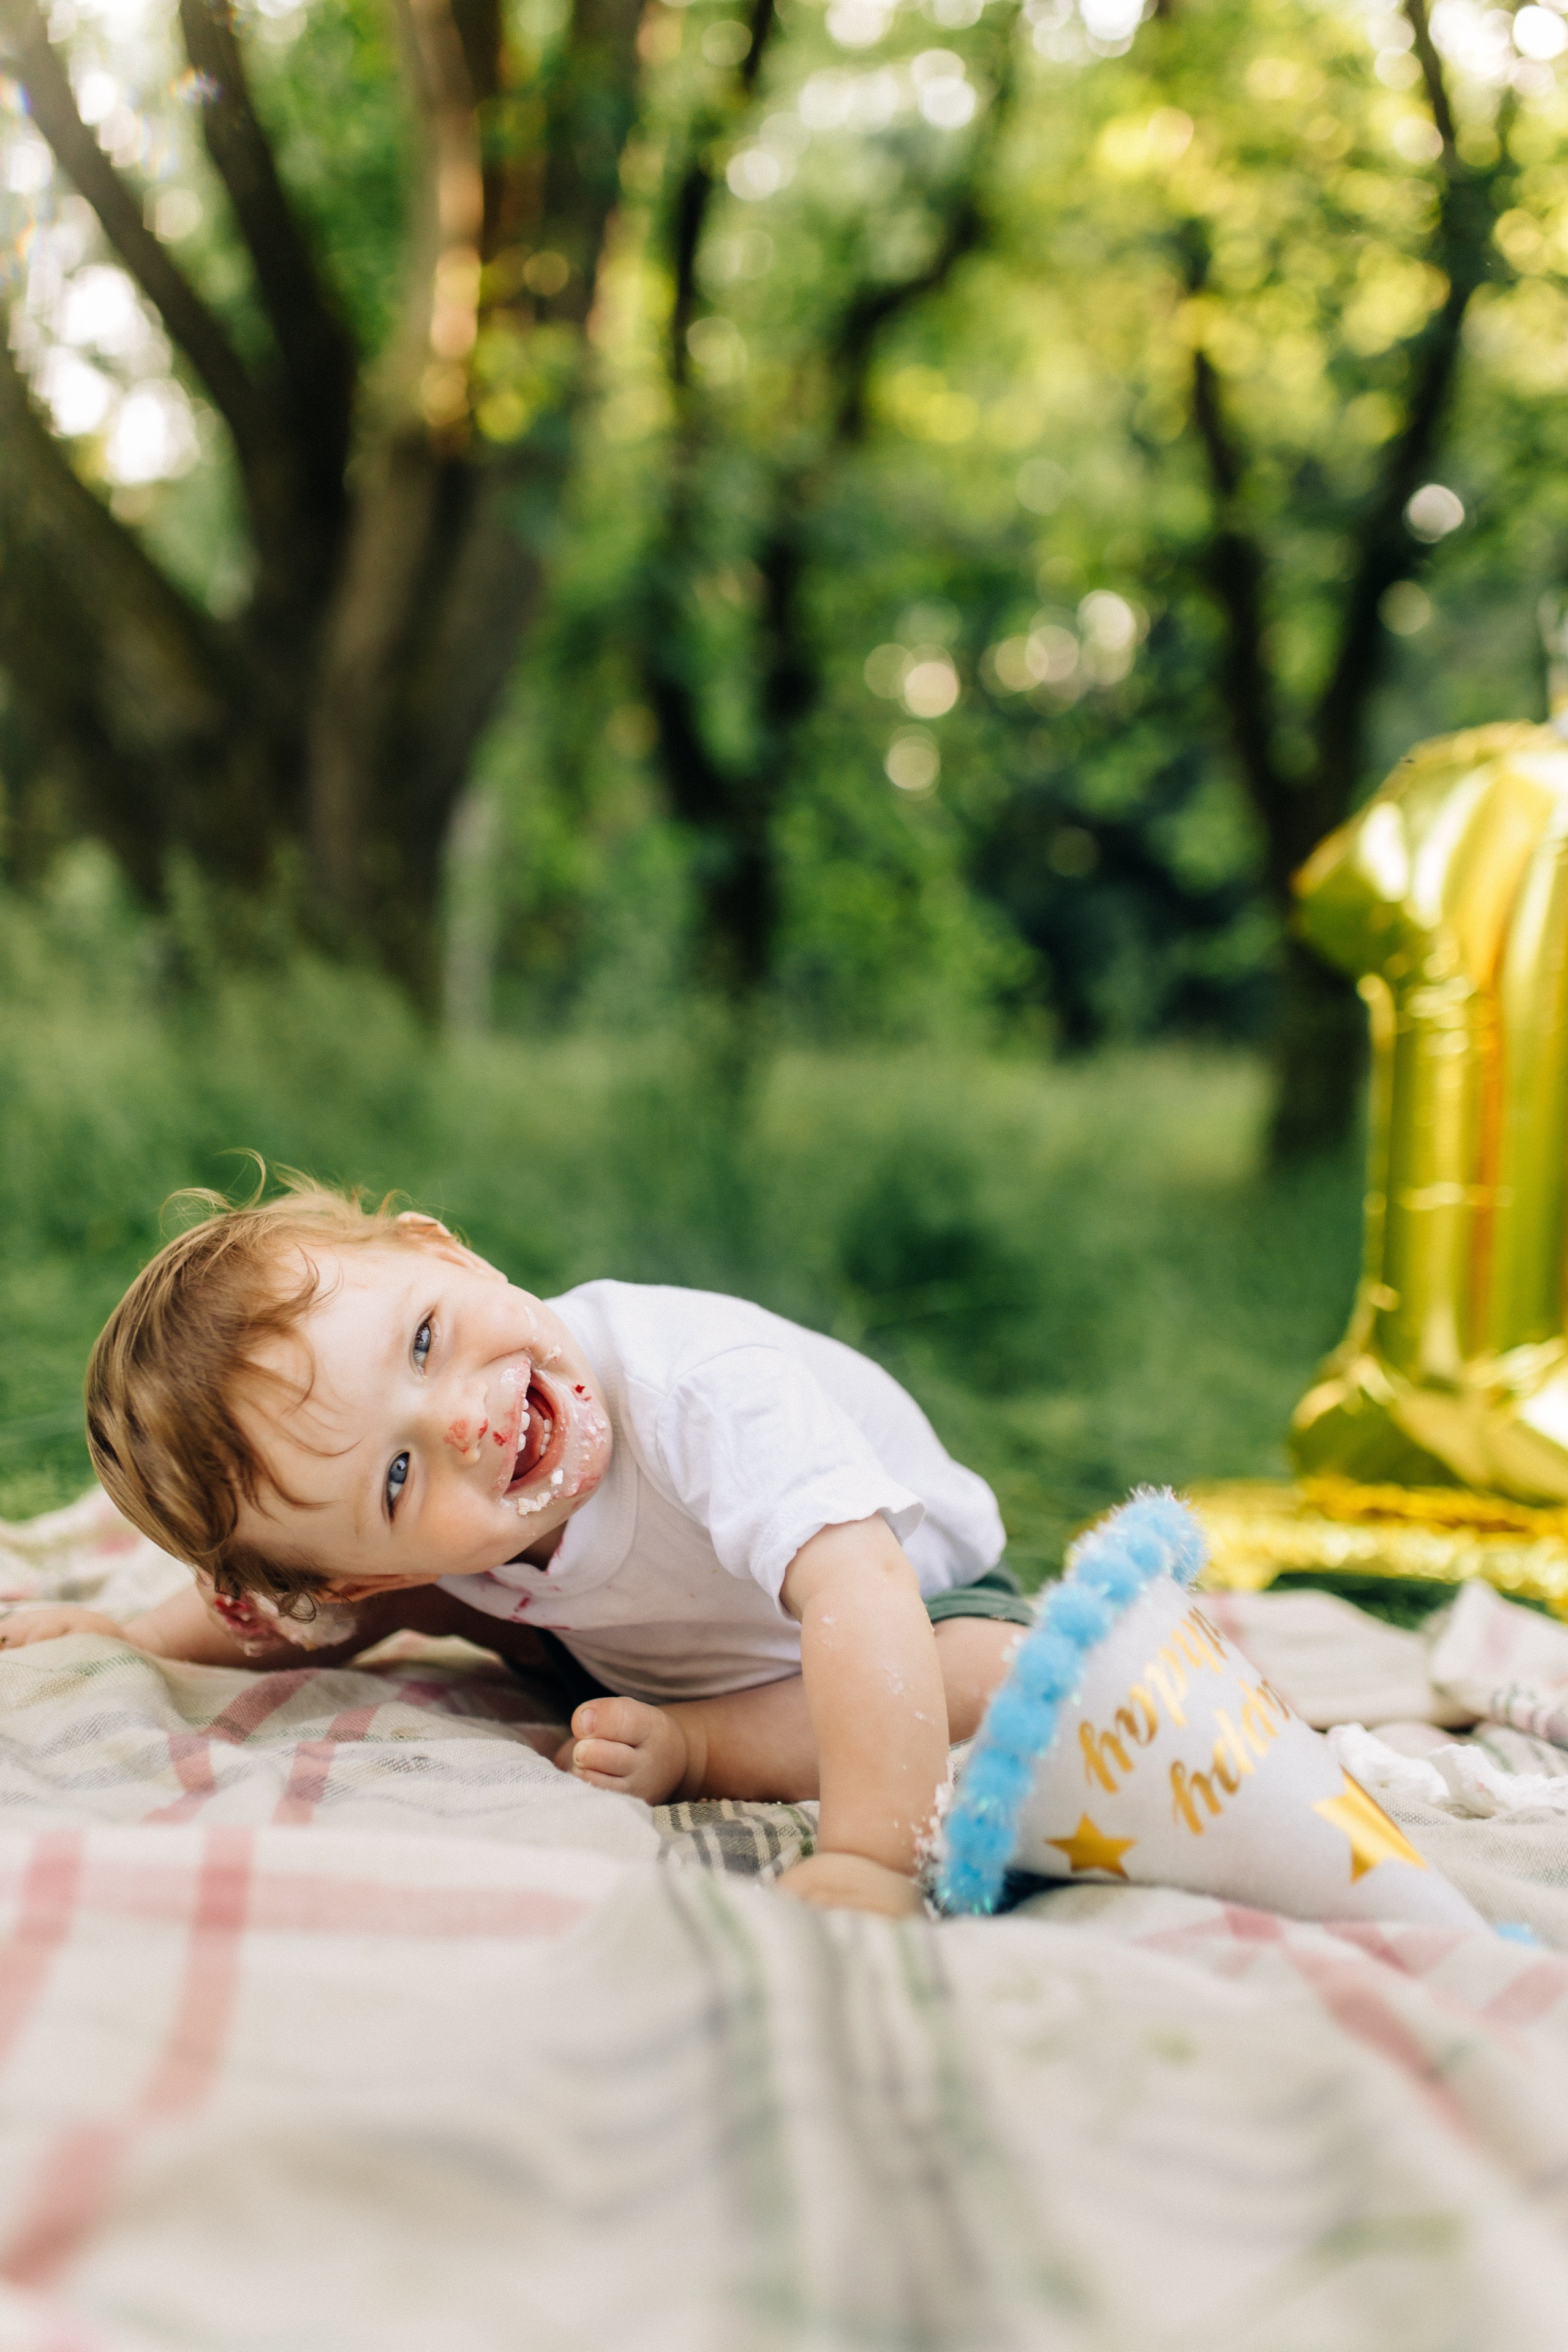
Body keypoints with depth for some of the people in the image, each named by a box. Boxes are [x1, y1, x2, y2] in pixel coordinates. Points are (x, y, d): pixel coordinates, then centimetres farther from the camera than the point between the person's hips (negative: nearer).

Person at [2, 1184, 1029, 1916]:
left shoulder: (708, 1389, -47)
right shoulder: (412, 1536, -28)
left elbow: (860, 1593, -58)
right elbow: (312, 1623, -4)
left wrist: (867, 1862, -67)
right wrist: (140, 1638, -16)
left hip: (916, 1584, -3)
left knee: (999, 1681, -33)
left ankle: (700, 1746, -21)